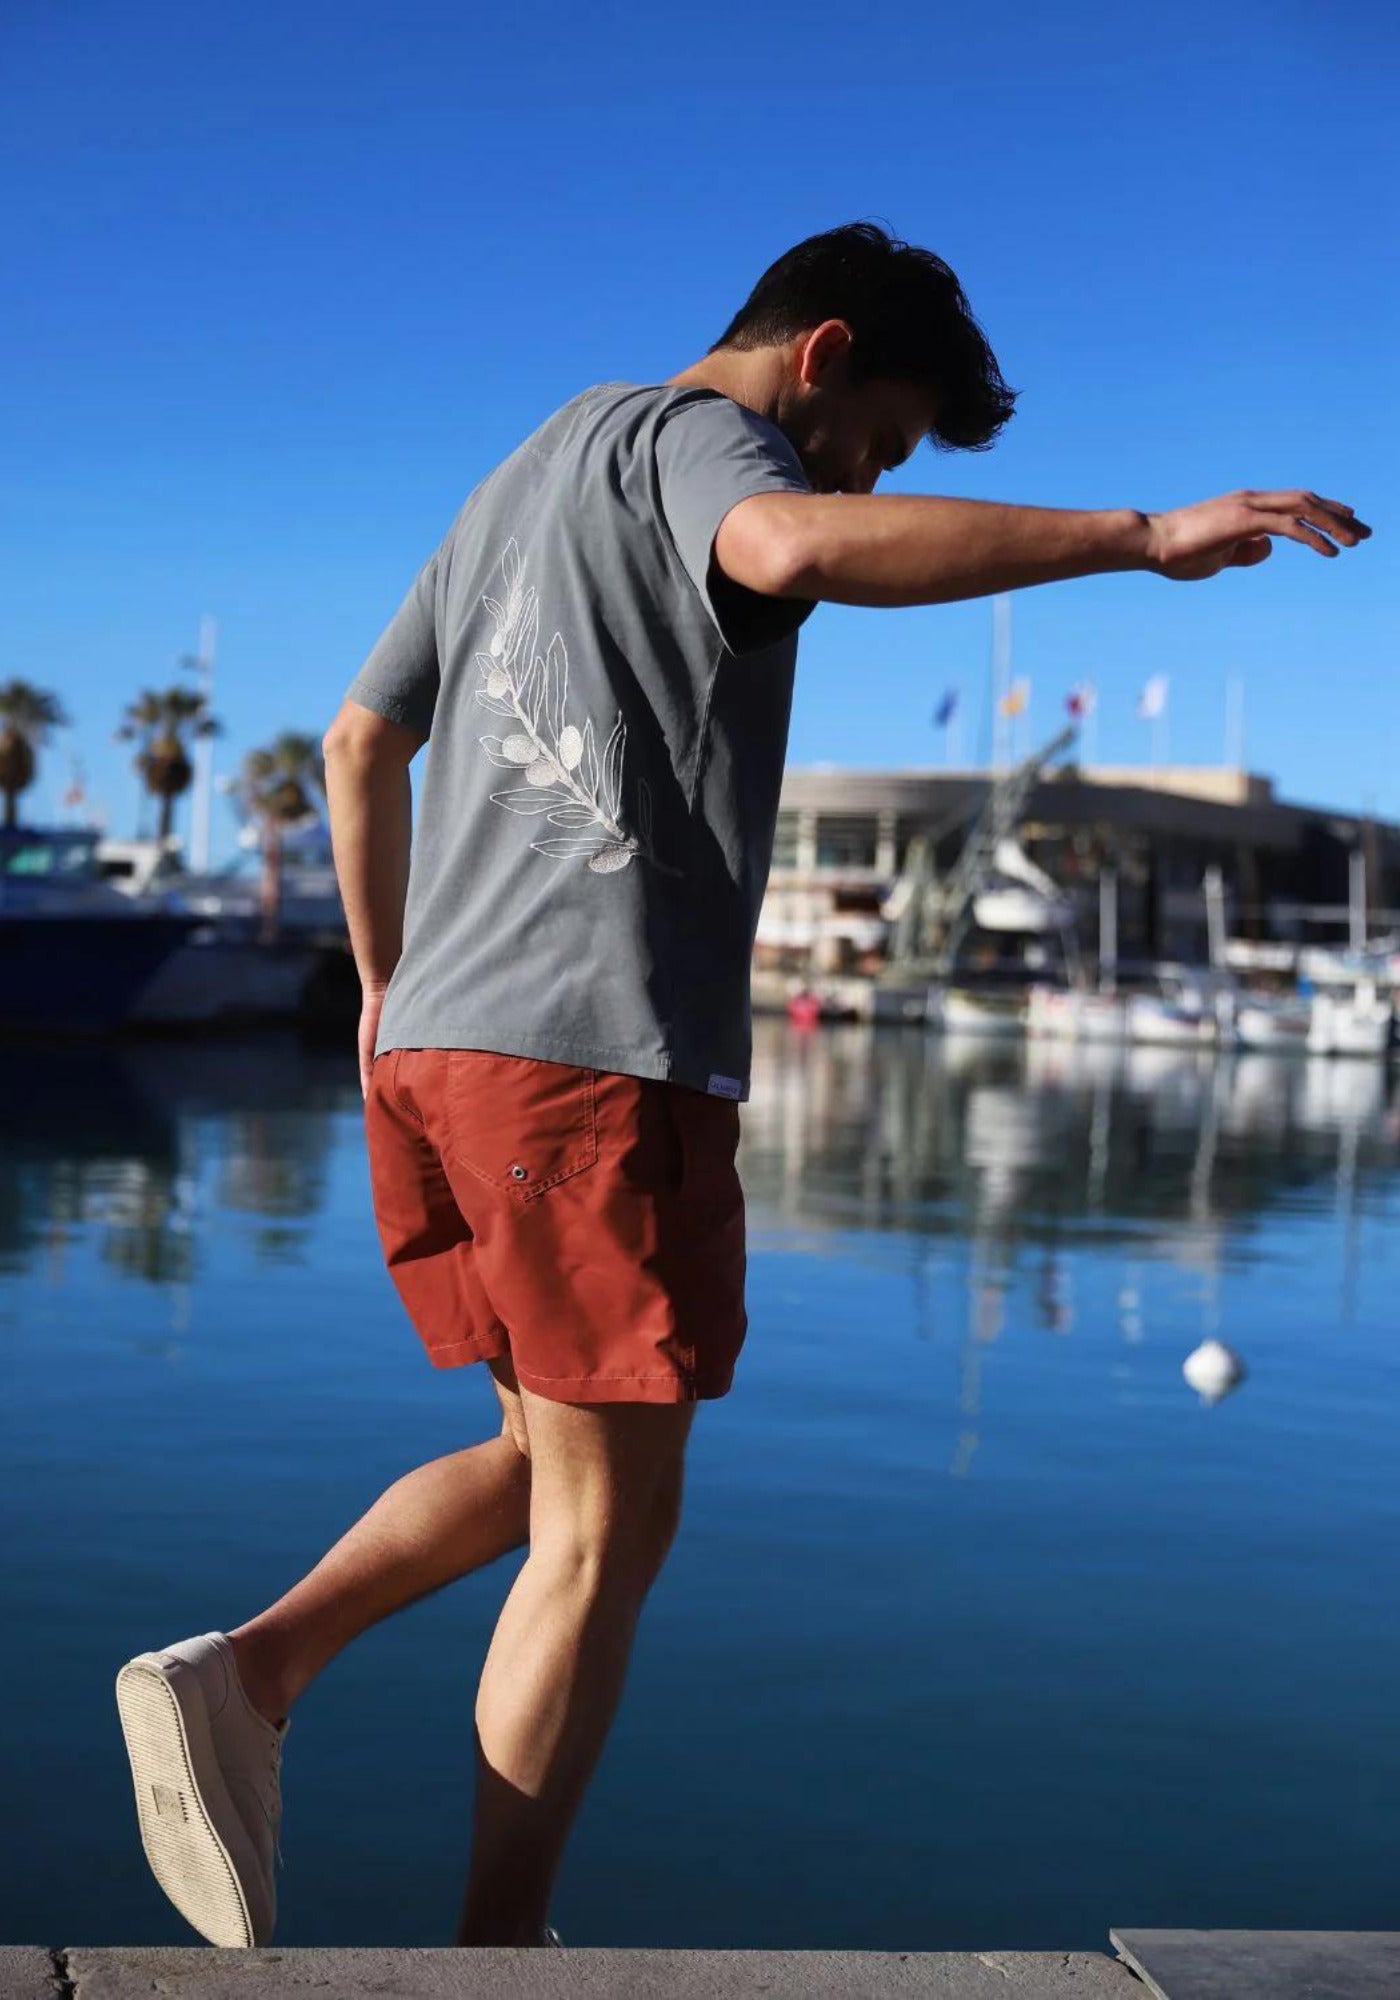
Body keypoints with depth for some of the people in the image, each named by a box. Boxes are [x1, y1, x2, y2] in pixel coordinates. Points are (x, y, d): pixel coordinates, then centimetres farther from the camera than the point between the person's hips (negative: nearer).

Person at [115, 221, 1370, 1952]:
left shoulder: (517, 480, 26)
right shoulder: (682, 432, -2)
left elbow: (359, 740, 29)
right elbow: (797, 548, -27)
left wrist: (387, 984, 34)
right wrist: (1144, 536, -27)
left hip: (434, 1048, 9)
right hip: (596, 1052, -9)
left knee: (545, 1462, 20)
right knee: (606, 1527, 1)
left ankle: (246, 1675, 6)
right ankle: (500, 1950, 7)